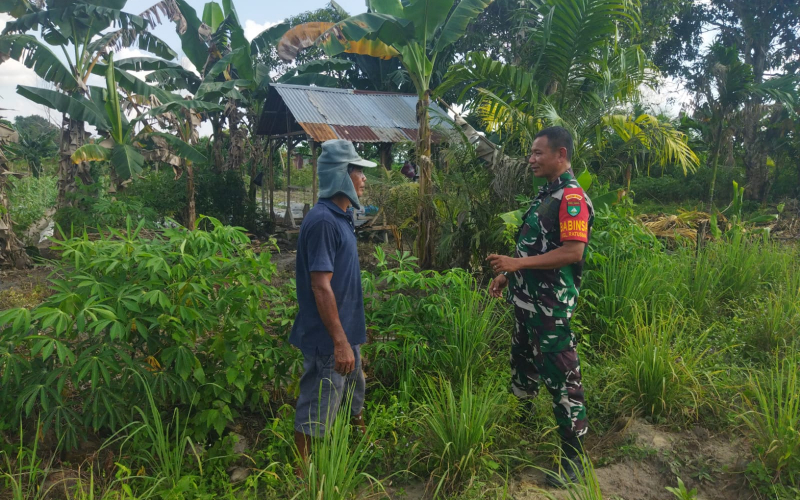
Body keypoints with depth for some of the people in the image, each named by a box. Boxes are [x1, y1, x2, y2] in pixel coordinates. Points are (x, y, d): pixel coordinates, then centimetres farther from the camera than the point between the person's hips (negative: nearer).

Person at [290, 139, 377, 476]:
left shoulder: (341, 216, 7)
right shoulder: (323, 221, -22)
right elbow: (321, 287, -25)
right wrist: (340, 342, -24)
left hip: (346, 332, 10)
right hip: (328, 339, -10)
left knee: (354, 395, 27)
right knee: (315, 414, 5)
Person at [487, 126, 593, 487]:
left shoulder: (571, 197, -18)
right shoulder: (545, 194, 13)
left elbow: (573, 252, -27)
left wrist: (517, 263, -25)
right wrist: (508, 275, 16)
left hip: (551, 307, -10)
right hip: (526, 301, 10)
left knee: (562, 380, 0)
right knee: (522, 369, 24)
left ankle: (573, 460, 12)